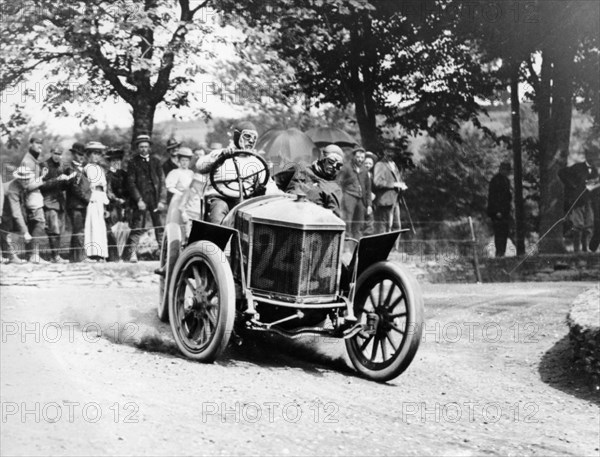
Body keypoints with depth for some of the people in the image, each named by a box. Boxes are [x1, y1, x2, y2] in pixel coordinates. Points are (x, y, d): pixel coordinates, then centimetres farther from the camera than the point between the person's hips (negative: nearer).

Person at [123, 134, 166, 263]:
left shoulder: (155, 161, 14)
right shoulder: (133, 163, 6)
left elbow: (162, 181, 10)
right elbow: (131, 183, 0)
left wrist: (162, 200, -1)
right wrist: (139, 200, -11)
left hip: (155, 199, 3)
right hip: (140, 200, -2)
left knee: (160, 227, 1)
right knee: (137, 227, -7)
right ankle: (131, 253, -5)